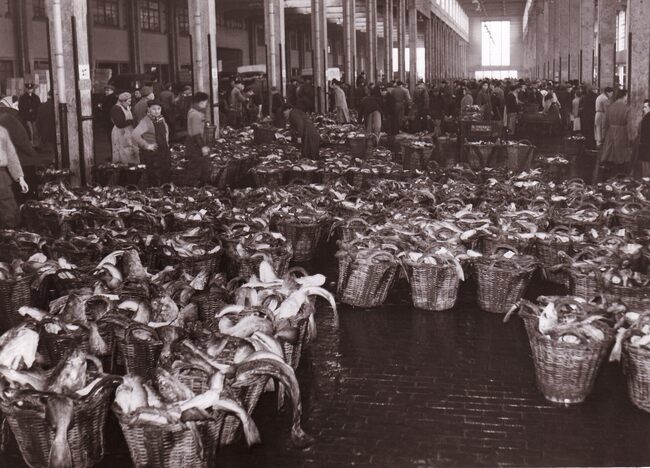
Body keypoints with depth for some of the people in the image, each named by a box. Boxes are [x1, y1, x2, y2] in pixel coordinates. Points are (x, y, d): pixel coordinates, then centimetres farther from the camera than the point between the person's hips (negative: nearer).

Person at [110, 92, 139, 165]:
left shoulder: (128, 107, 12)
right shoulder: (116, 109, -14)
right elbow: (119, 124, -22)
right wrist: (131, 121, -21)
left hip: (129, 133, 8)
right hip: (121, 134, -8)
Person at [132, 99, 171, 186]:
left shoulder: (161, 119, 5)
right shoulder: (146, 121, -19)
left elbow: (166, 129, 29)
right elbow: (135, 135, -32)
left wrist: (166, 142, 16)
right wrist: (146, 145, -25)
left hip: (164, 151, 8)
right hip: (152, 153, -8)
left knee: (167, 174, 15)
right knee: (154, 177, -2)